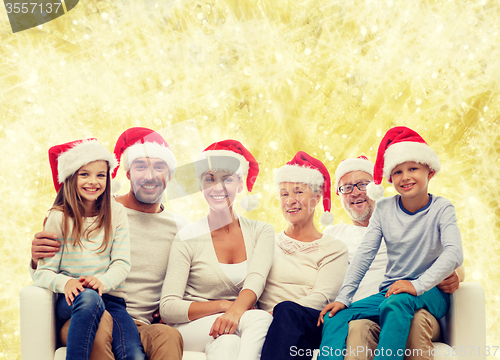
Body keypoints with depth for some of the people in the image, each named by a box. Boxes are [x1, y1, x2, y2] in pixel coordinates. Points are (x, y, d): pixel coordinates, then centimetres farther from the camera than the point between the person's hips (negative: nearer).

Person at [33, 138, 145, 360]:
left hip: (110, 297, 1)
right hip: (71, 301, -1)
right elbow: (43, 272, -3)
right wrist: (65, 282, -25)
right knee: (89, 297, -39)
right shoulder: (59, 218, 4)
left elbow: (122, 262, 1)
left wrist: (103, 281, -20)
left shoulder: (116, 213, 10)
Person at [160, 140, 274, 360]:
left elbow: (256, 280, -12)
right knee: (261, 319, -32)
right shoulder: (188, 239, -1)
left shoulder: (261, 232, 7)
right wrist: (224, 305, -22)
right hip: (192, 329, -2)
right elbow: (167, 308, -9)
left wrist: (235, 311, -34)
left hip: (243, 327, 2)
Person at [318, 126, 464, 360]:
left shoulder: (441, 209, -4)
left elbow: (454, 254, -19)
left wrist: (418, 285, -31)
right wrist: (343, 297, -8)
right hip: (390, 290, 5)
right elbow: (365, 253, 2)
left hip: (430, 293, -4)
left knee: (397, 303, -38)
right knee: (335, 317, -17)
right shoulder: (384, 209, 6)